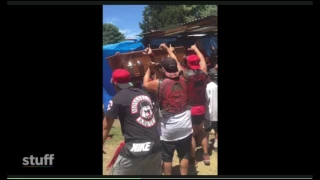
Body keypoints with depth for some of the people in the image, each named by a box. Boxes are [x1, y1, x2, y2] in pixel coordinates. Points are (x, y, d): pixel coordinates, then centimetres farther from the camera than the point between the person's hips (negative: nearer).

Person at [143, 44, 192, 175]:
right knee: (184, 156, 16)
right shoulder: (183, 79, -6)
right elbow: (177, 64, 12)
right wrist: (168, 49, 25)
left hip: (168, 130, -3)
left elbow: (145, 84, 5)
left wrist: (150, 68, 16)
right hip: (185, 127, 3)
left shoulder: (159, 84, -17)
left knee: (167, 158, 14)